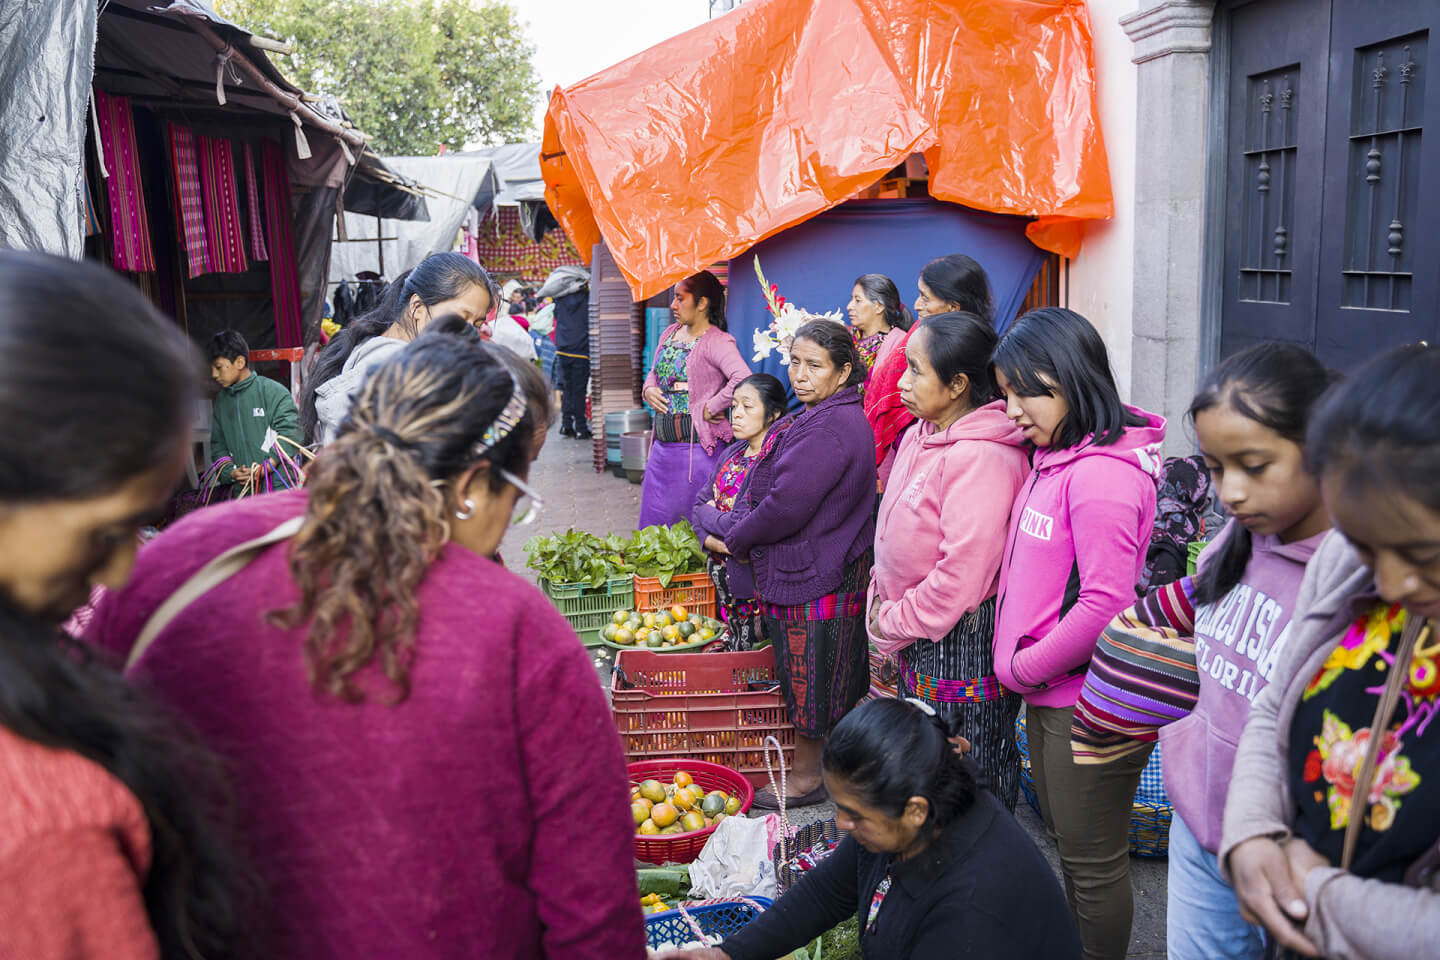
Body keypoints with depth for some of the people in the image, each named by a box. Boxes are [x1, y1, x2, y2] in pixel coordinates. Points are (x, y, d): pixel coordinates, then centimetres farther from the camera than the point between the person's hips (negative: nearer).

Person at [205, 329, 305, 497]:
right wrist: (230, 472, -1)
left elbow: (291, 432, -10)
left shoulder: (272, 391, -4)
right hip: (242, 490, 5)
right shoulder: (221, 401, 16)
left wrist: (265, 468, -15)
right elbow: (218, 446, 18)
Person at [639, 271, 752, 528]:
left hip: (698, 448, -8)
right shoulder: (670, 334, 12)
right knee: (652, 524, 13)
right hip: (662, 447, 8)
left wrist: (710, 408, -21)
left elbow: (743, 379, -29)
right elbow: (654, 373, 27)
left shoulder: (716, 341, -12)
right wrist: (649, 389, 5)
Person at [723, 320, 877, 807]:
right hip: (830, 568, 11)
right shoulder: (832, 417, 12)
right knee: (827, 677, 20)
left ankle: (806, 777, 19)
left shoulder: (829, 429, -24)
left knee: (811, 676, 4)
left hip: (815, 576, -11)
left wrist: (735, 540, -9)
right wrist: (741, 535, 8)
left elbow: (786, 507, -25)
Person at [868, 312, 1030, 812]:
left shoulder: (982, 457, -23)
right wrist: (882, 599, 7)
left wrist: (896, 625, -14)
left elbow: (962, 571, -25)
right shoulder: (920, 436, 6)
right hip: (915, 639, 10)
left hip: (961, 641, -10)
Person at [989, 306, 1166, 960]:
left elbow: (1105, 605, -26)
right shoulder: (1052, 458, 7)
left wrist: (1024, 668, -15)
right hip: (1047, 692, 10)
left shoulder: (1102, 475, -23)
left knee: (1093, 861, 8)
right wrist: (1018, 659, 7)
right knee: (1063, 837, 25)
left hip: (1085, 701, -10)